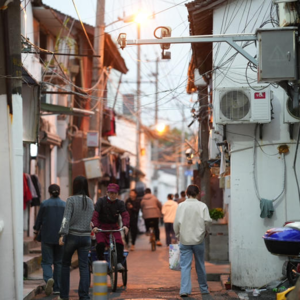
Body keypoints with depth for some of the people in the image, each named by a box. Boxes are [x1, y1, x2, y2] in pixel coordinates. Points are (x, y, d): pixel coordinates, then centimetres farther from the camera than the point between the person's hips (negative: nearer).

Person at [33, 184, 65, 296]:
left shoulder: (44, 204, -4)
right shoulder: (65, 205, 2)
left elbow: (38, 220, 1)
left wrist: (36, 233, 15)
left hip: (47, 237, -2)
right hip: (61, 237, 2)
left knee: (47, 261, 3)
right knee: (58, 262, 10)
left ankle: (49, 278, -26)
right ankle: (57, 288, 10)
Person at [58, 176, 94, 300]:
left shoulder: (71, 200, -8)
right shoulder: (90, 202, 8)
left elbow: (66, 218, -16)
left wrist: (62, 234, -20)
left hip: (72, 235, -3)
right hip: (86, 236, 3)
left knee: (65, 264, 11)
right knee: (84, 266, 1)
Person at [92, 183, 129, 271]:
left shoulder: (120, 203, 1)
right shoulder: (101, 201, -6)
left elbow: (125, 214, -14)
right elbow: (95, 214, -18)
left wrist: (125, 225, -34)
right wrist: (95, 226, -35)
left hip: (114, 227, 2)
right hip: (101, 226, -2)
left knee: (119, 243, -23)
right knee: (100, 244, -25)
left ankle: (119, 263, -14)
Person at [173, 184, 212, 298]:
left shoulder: (181, 206, -4)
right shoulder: (202, 206, -4)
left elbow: (177, 222, -5)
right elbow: (207, 220, -10)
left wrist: (178, 234, 10)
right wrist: (205, 231, 9)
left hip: (184, 240, 0)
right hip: (198, 239, 0)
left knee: (185, 266, 1)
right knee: (200, 265, 13)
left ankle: (185, 290, -9)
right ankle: (204, 289, 25)